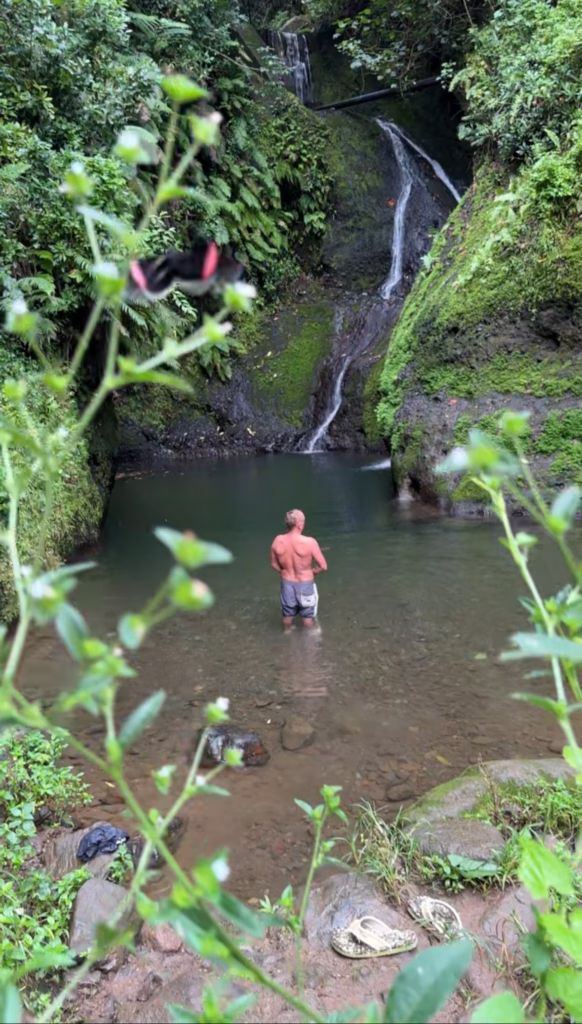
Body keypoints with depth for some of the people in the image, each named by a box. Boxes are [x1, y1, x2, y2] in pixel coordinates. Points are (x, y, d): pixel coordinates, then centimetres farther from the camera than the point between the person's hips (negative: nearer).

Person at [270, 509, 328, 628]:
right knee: (307, 615, 24)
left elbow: (274, 564, 1)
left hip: (287, 583, 3)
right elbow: (323, 566, -20)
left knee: (288, 614, 27)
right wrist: (311, 572, -2)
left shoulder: (278, 541, -14)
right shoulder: (309, 542, -27)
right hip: (305, 584, -3)